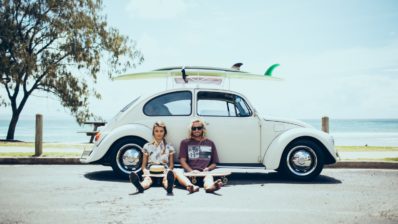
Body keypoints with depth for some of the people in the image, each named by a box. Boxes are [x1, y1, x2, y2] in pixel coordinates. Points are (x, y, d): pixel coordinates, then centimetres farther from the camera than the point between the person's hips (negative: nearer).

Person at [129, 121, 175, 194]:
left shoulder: (169, 148, 17)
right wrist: (145, 172, -8)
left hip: (164, 172, 0)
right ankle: (140, 186, -67)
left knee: (166, 180, -39)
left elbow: (171, 164, 16)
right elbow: (143, 165, 15)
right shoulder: (147, 146, 16)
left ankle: (169, 186, -69)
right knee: (147, 180, -37)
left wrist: (169, 171, -8)